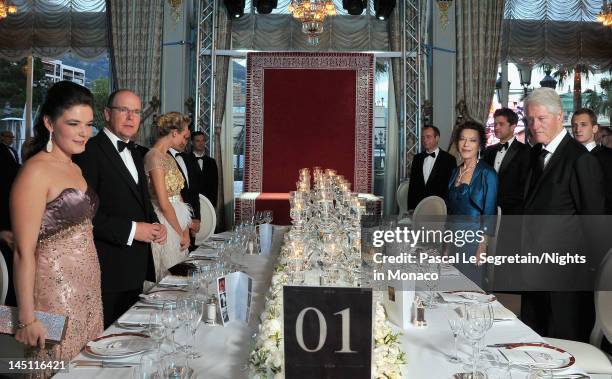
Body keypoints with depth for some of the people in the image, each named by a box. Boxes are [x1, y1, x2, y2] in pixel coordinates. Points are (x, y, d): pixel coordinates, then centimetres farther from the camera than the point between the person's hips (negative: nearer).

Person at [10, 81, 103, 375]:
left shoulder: (75, 168, 11)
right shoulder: (36, 171, -15)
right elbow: (24, 251, -17)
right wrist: (27, 318, -17)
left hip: (87, 290, 8)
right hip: (55, 292, -8)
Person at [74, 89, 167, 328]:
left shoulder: (134, 153, 17)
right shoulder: (91, 151, -12)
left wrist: (155, 225, 5)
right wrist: (130, 230, -20)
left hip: (137, 267, 8)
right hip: (109, 268, -8)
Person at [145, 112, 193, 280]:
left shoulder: (168, 157, 13)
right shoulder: (154, 156, -16)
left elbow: (177, 194, 11)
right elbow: (164, 204, -18)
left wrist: (185, 230, 2)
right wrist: (182, 233, -10)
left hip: (176, 218, 9)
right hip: (165, 223, -9)